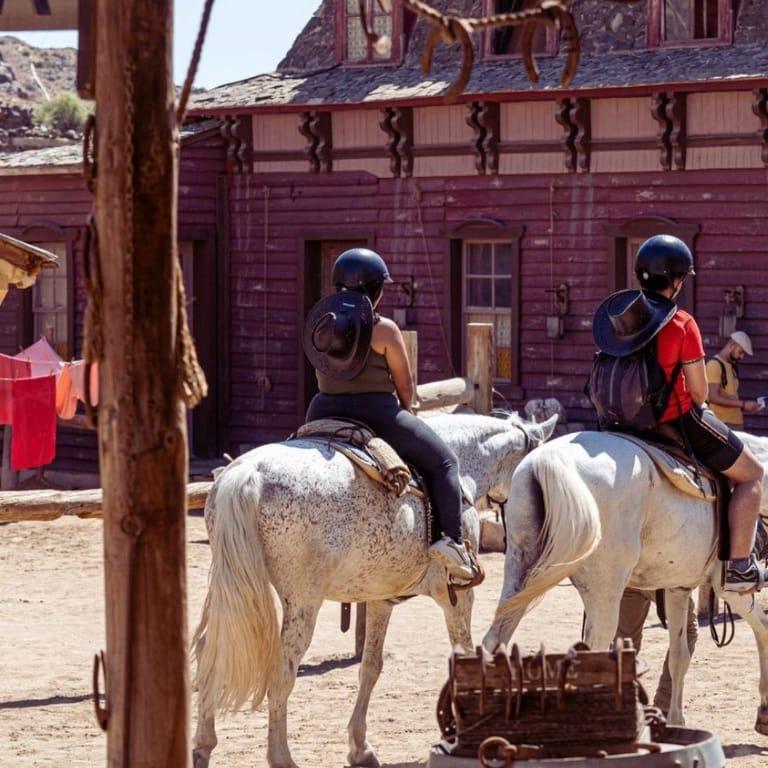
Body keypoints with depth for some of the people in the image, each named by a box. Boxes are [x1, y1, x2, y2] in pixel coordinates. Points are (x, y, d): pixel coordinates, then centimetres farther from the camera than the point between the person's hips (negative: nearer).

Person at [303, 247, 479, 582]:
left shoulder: (321, 323, 6)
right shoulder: (384, 329, -11)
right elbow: (405, 385, -5)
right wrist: (402, 412, 17)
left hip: (323, 414, 5)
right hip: (377, 413, -5)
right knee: (443, 460, 8)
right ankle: (450, 539, -7)